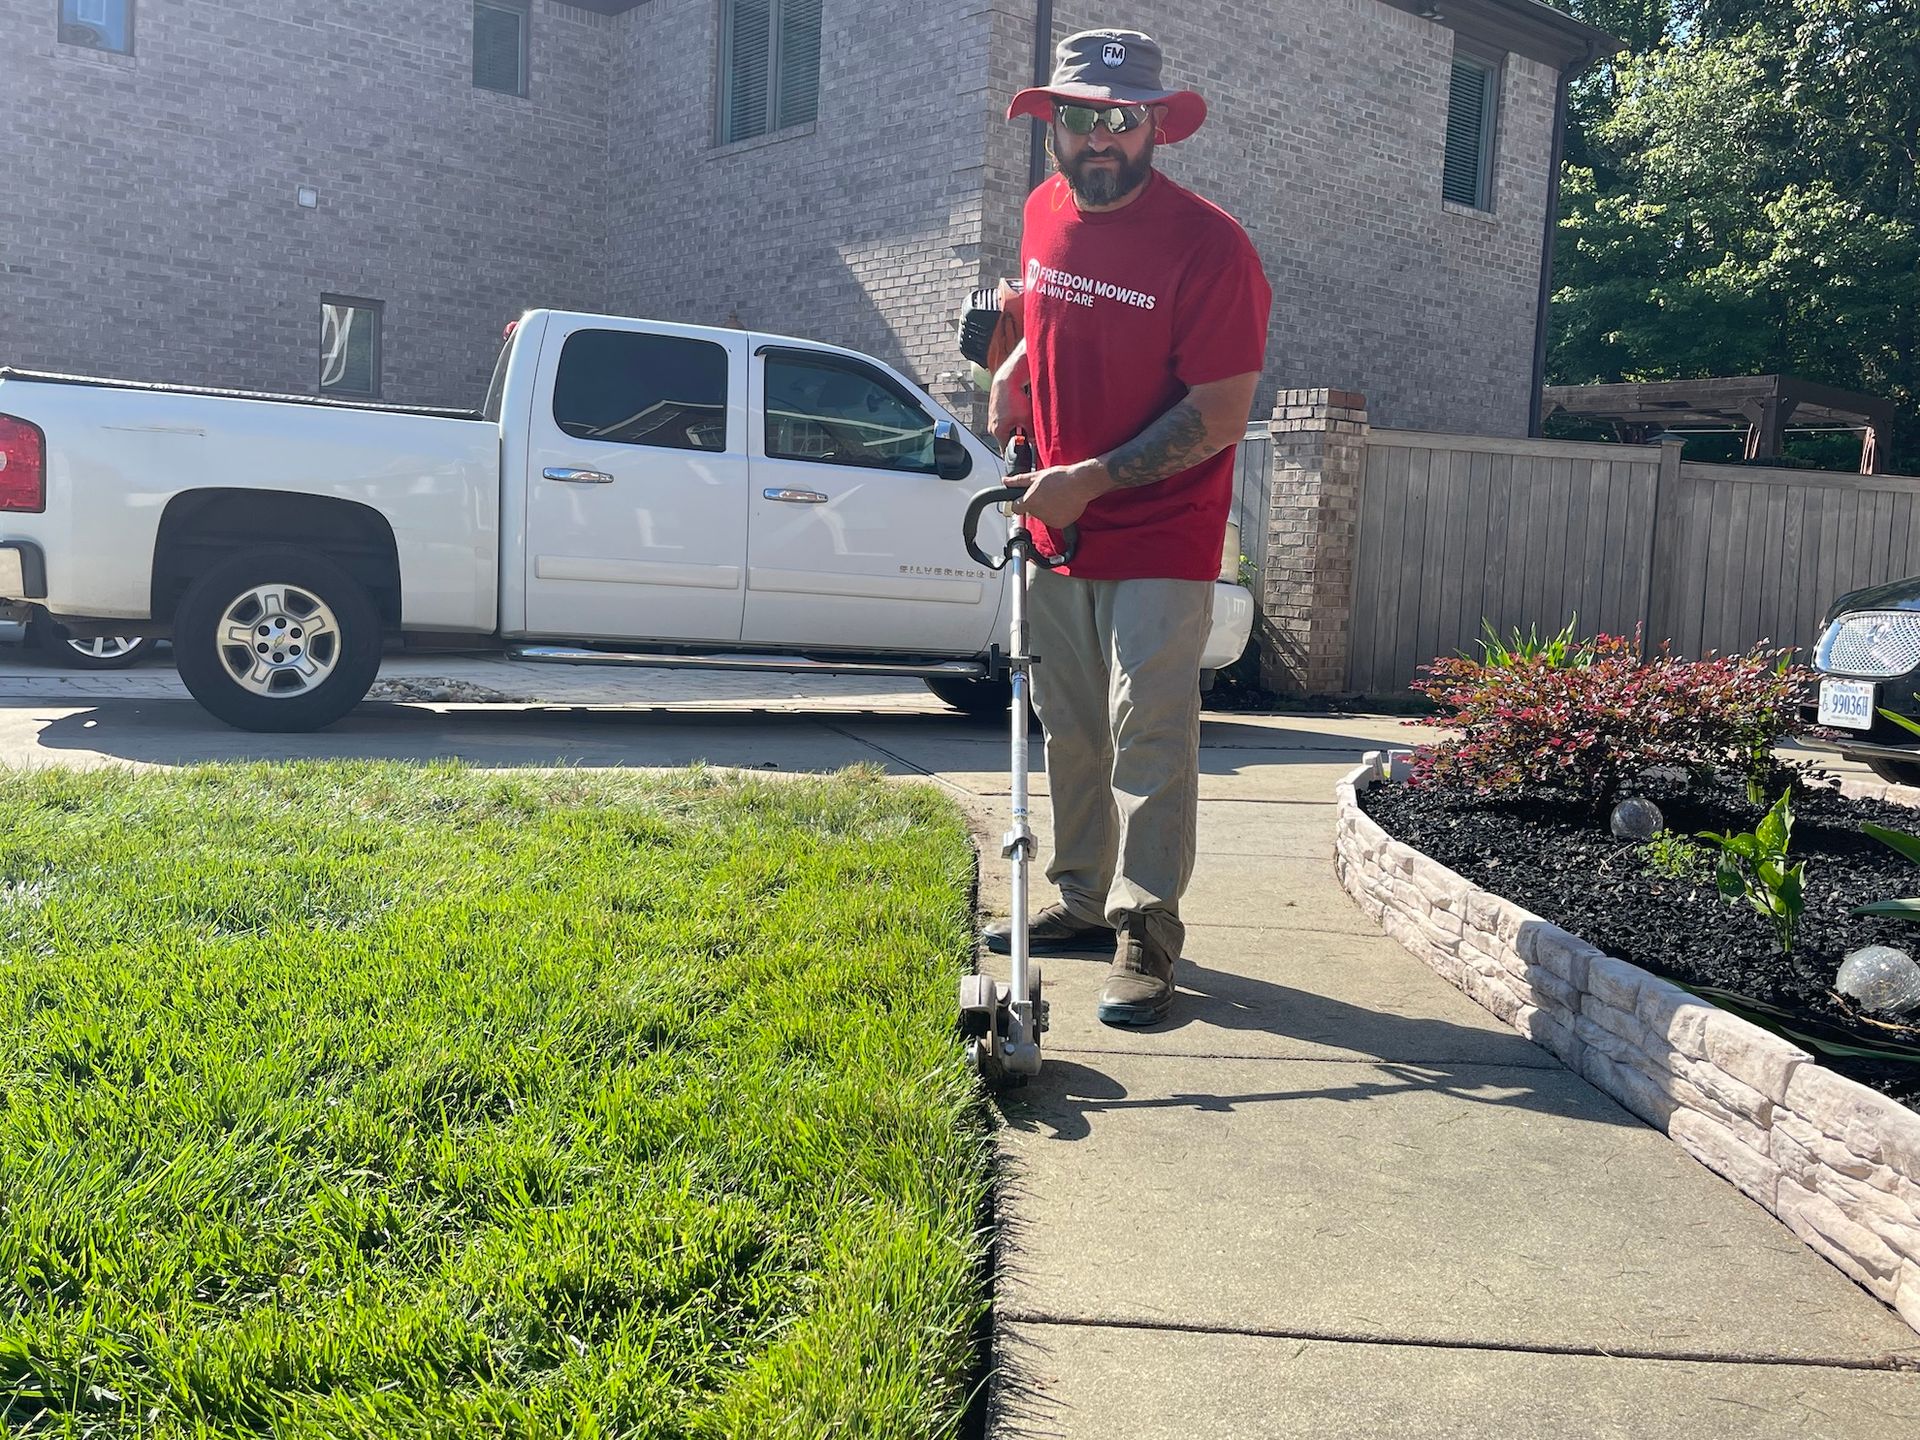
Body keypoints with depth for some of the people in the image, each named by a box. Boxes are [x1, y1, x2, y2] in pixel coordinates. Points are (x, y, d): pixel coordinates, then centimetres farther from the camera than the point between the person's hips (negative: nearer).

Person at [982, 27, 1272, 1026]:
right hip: (1057, 526, 7)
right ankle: (1082, 898, 26)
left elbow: (1218, 417, -18)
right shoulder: (1043, 215, 6)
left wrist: (1090, 479, -21)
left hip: (1160, 540, -6)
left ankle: (1146, 933, 0)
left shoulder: (1208, 245, -15)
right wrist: (1011, 374, 5)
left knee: (1149, 733, -8)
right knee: (1069, 730, 13)